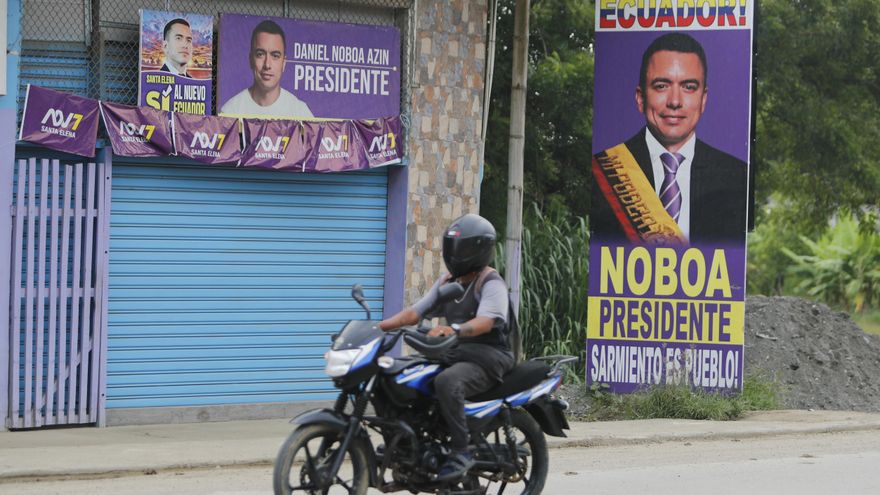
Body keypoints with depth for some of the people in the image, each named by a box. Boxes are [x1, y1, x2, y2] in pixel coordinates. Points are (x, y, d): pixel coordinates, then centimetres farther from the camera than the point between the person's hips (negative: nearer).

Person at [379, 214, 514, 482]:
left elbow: (486, 321, -27)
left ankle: (461, 451, -32)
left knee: (447, 382, -38)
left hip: (485, 359, -9)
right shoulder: (448, 281, 18)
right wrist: (379, 326, -2)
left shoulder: (491, 284, -8)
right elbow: (416, 312, 13)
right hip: (452, 356, 9)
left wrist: (454, 329, -46)